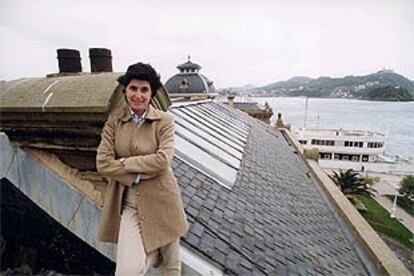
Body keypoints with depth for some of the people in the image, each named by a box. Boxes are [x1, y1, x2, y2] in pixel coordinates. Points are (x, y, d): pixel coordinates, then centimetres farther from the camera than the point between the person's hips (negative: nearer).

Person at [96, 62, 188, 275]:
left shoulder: (164, 121, -7)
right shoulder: (115, 118, 0)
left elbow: (162, 160, -19)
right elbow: (103, 163, -6)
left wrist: (125, 163, -13)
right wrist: (136, 177, -15)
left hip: (161, 201, -1)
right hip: (129, 204, 1)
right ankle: (152, 250, 24)